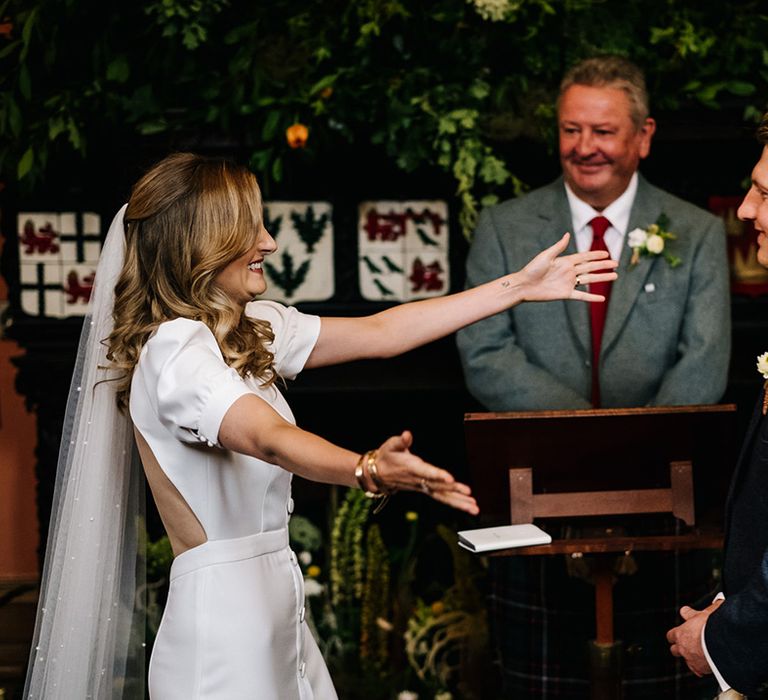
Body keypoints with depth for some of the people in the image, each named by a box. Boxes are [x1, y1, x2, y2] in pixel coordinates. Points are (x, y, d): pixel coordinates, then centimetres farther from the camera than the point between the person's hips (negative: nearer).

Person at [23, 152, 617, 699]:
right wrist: (369, 470, -51)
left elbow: (378, 332, 13)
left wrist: (518, 288, 13)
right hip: (224, 609, -9)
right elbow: (267, 438, -33)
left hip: (272, 601, 9)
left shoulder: (247, 328, 10)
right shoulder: (173, 349, -18)